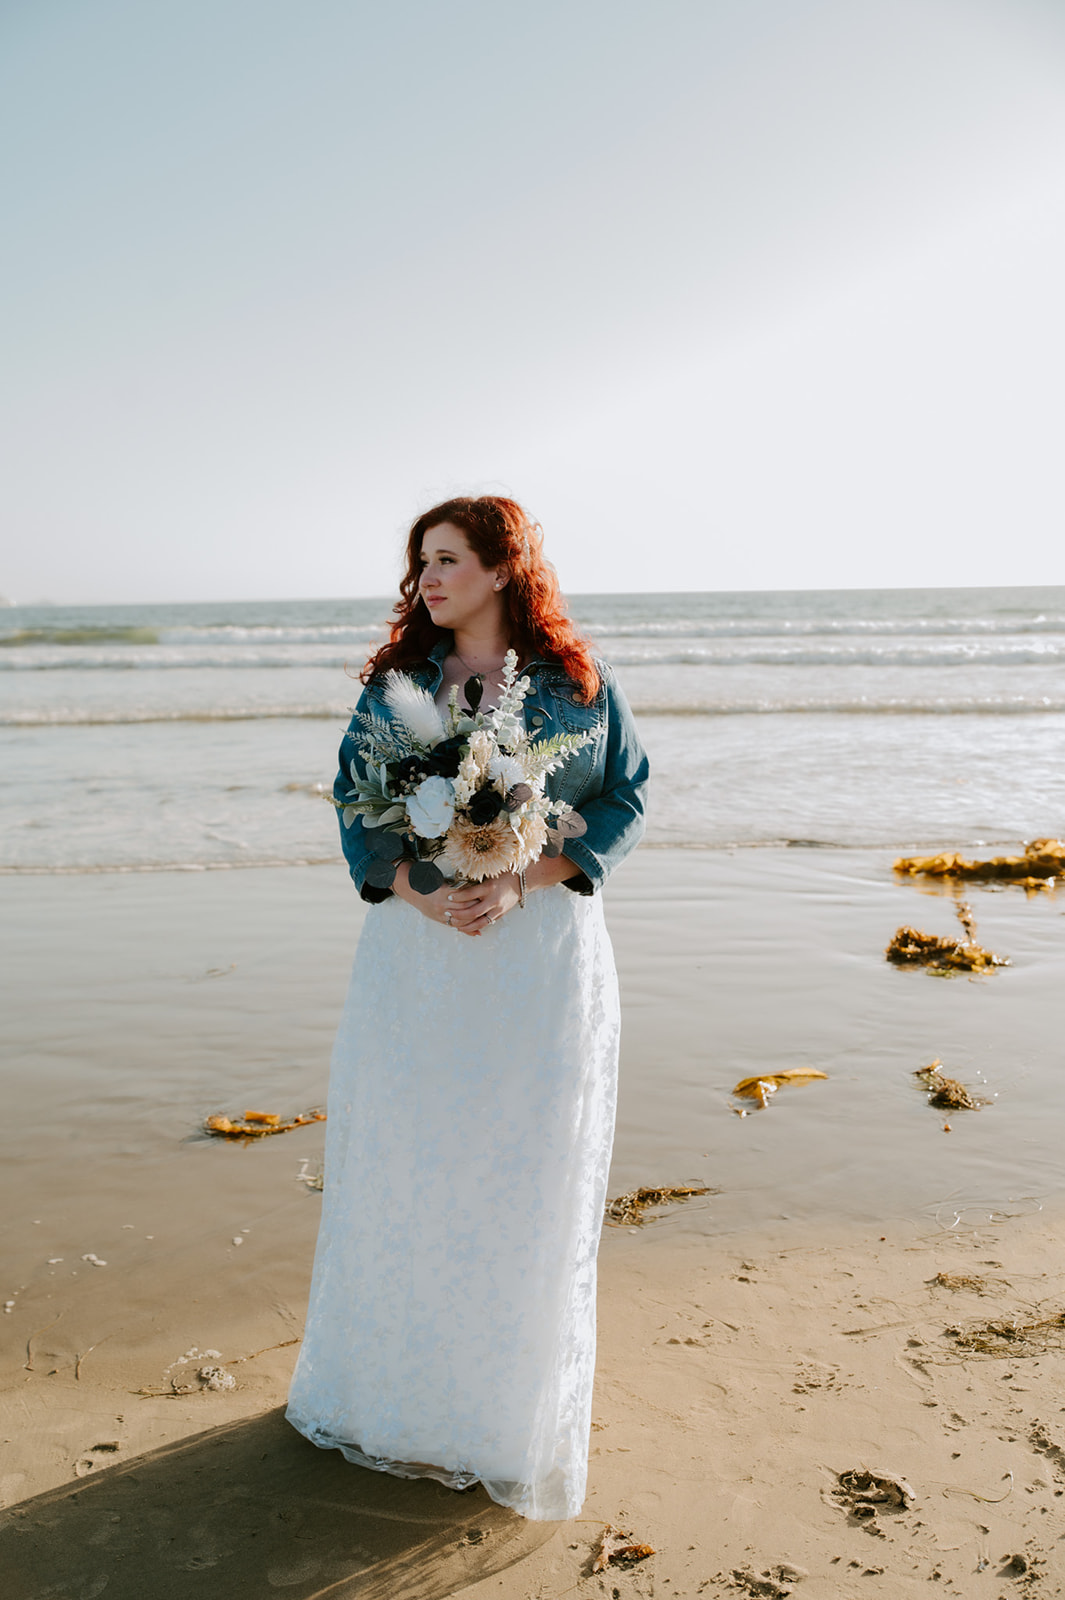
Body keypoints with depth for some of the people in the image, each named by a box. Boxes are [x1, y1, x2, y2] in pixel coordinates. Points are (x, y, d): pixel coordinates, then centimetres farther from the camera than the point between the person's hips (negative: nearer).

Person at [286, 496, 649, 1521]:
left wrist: (521, 883, -16)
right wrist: (416, 888, -16)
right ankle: (392, 1393, 30)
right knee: (403, 1162, 8)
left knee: (527, 1173, 6)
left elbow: (625, 797, -2)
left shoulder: (578, 684, 0)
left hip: (542, 949, -1)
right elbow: (354, 795, 2)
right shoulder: (394, 681, 6)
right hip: (415, 946, 2)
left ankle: (512, 1409, 27)